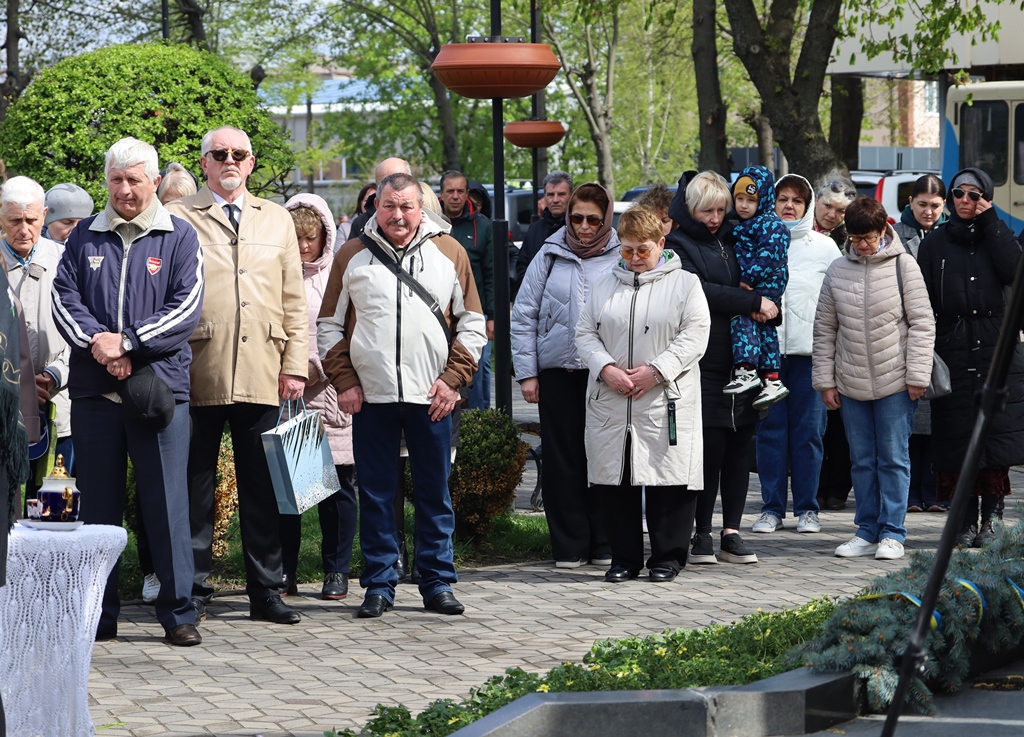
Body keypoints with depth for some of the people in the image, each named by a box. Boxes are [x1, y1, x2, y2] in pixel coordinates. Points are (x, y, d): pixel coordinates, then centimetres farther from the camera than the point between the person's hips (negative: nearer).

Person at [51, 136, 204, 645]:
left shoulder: (179, 237, 5)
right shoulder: (86, 237, 12)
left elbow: (186, 308, -4)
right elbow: (63, 297, 5)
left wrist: (128, 343, -13)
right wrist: (94, 340, -13)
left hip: (159, 387, -2)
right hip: (93, 390, 3)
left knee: (167, 504, -3)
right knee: (98, 506, 6)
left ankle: (178, 612, 3)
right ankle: (99, 615, 13)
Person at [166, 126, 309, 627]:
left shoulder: (276, 220, 16)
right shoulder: (179, 219, 6)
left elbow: (294, 300, 14)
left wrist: (295, 365, 6)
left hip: (262, 375, 3)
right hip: (198, 376, -2)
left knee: (263, 489, 5)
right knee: (195, 486, 2)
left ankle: (266, 591, 12)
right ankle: (194, 591, 10)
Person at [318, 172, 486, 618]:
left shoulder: (450, 253, 6)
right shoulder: (352, 256, 6)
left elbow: (471, 324, 8)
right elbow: (329, 326, 10)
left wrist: (453, 379, -3)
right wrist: (343, 381, 0)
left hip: (431, 397, 0)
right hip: (370, 397, 0)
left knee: (435, 493, 5)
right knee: (375, 495, 4)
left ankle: (437, 583, 12)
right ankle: (379, 586, 10)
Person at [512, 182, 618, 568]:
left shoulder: (622, 258, 2)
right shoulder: (550, 256, 6)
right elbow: (523, 315, 8)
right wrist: (526, 373, 3)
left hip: (606, 373, -1)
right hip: (557, 373, 1)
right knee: (562, 458, 4)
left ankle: (605, 544, 12)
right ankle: (569, 546, 10)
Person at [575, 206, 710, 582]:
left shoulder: (684, 283, 4)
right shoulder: (605, 284, 14)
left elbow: (694, 335, -5)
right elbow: (585, 333, 11)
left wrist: (655, 371, -14)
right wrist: (606, 369, -8)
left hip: (666, 401, -3)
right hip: (609, 402, 3)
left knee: (668, 479, -3)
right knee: (614, 480, 3)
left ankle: (667, 556, 9)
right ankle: (624, 558, 13)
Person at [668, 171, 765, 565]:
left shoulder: (733, 240, 17)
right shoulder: (679, 244, 0)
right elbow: (700, 292, -14)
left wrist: (762, 303, -1)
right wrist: (753, 302, -14)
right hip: (705, 365, -5)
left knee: (739, 448, 5)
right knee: (709, 448, -6)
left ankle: (731, 532, 9)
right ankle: (702, 534, 3)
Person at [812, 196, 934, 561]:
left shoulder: (903, 266, -3)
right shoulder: (837, 271, 5)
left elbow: (922, 324, -2)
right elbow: (825, 329, 10)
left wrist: (917, 376, -7)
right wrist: (825, 380, 6)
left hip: (895, 382, -3)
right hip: (851, 384, 3)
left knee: (893, 458, -1)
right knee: (862, 460, 9)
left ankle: (892, 533, 5)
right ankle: (868, 531, 15)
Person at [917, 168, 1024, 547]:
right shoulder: (935, 242, 9)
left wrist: (989, 222, -7)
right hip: (952, 354, 0)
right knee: (958, 441, -2)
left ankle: (991, 516, 3)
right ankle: (967, 519, 4)